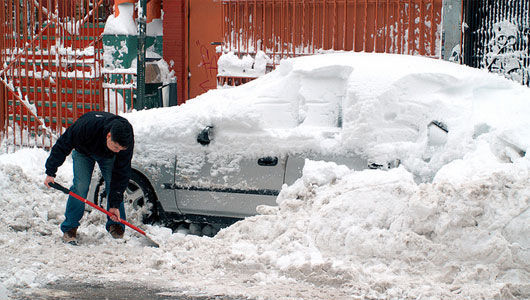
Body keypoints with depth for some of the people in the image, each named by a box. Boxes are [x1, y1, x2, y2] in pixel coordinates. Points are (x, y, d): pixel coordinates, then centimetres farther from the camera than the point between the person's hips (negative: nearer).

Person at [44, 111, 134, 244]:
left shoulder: (127, 141, -36)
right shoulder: (87, 125, -44)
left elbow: (121, 173, -28)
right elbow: (63, 145, -28)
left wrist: (115, 204, -28)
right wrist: (50, 172, -24)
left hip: (107, 156, 2)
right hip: (83, 151, -2)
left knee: (114, 185, -14)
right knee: (80, 186, -17)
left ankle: (115, 225, 2)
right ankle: (69, 228, -7)